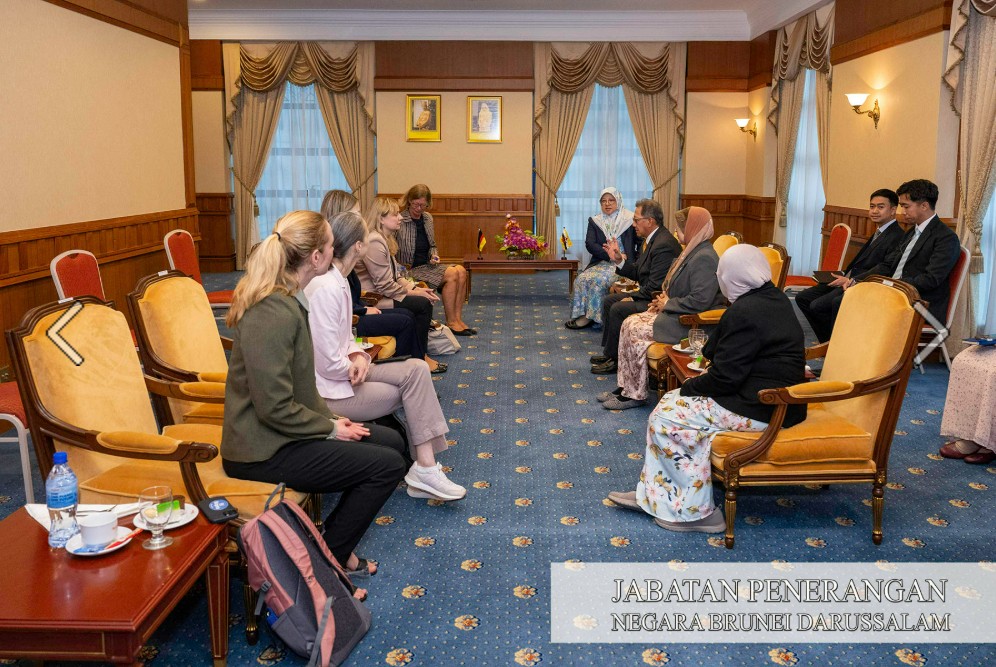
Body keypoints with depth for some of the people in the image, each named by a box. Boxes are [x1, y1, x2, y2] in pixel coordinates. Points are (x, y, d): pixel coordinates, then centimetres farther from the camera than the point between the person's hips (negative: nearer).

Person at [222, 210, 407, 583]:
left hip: (283, 432, 10)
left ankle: (335, 539, 20)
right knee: (387, 465, -12)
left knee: (392, 442, 11)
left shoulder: (287, 299, 6)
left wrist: (330, 417, 4)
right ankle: (329, 560, 4)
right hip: (264, 451, -10)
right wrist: (330, 428, -13)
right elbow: (275, 407, -25)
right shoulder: (273, 314, -25)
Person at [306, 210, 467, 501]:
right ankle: (424, 468, 3)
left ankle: (425, 466, -4)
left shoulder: (338, 281, 8)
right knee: (413, 380, -9)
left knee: (417, 369, -4)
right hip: (329, 391, -9)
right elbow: (328, 364, -23)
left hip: (344, 374, 9)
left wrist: (358, 356, -4)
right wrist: (358, 366, -5)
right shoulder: (325, 289, -23)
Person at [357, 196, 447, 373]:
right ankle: (419, 358, -1)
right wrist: (413, 292, -13)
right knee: (423, 304, -14)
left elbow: (395, 275, 15)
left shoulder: (386, 239, 13)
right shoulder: (374, 242, -21)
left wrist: (414, 288, 1)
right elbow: (384, 285, -22)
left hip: (383, 292, 10)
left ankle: (421, 354, 7)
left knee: (426, 298, 0)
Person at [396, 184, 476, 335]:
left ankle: (457, 319, -14)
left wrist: (434, 255, 3)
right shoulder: (400, 221, -11)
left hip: (427, 266, 7)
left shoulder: (427, 218, 11)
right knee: (451, 274, -24)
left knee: (461, 271, -16)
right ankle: (451, 322, -15)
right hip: (410, 269, -7)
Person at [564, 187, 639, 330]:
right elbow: (589, 244, -1)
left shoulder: (630, 219, 5)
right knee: (581, 279, -22)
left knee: (597, 279, -27)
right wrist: (609, 253, -17)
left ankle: (591, 316, -16)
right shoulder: (595, 221, 13)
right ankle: (582, 314, -15)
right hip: (601, 263, 4)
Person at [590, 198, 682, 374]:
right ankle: (609, 352, 12)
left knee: (618, 309, -21)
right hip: (647, 294, 11)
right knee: (608, 301, 10)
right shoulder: (651, 240, 10)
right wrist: (619, 260, -1)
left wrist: (633, 298, -15)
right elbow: (637, 273, 12)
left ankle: (614, 358, -6)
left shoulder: (664, 244, -23)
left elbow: (655, 286, -26)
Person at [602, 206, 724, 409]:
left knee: (636, 331, -17)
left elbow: (700, 300, -27)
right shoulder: (692, 252, 14)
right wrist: (663, 300, 7)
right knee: (629, 322, 0)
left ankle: (635, 395, -6)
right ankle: (625, 386, 2)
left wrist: (668, 304, -15)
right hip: (676, 313, 11)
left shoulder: (704, 258, -20)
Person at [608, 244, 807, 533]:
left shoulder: (744, 312, -22)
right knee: (672, 402, 12)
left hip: (758, 410, -11)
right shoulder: (777, 298, 9)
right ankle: (653, 495, 12)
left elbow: (725, 377, -20)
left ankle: (696, 510, 1)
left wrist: (688, 387, -4)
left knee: (666, 417, -7)